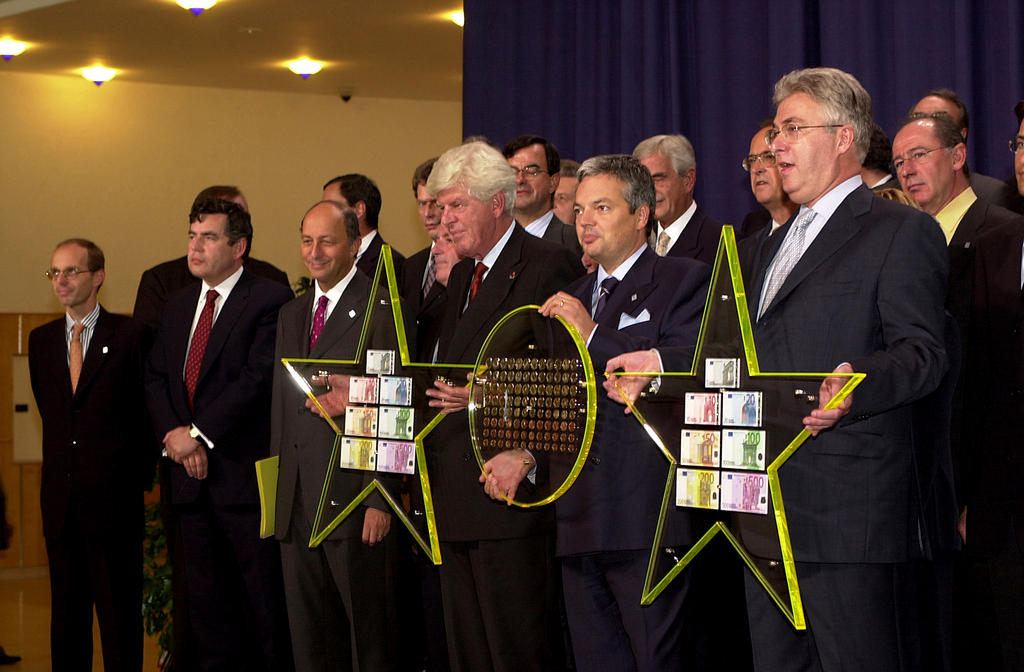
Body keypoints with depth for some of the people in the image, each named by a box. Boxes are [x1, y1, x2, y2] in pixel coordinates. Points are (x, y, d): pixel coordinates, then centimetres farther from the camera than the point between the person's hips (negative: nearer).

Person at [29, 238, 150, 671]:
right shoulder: (41, 340, 11)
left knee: (118, 605, -1)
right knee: (66, 604, 9)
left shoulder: (130, 335, -3)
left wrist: (140, 475, 1)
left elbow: (148, 409, 1)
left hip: (113, 494, -5)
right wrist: (64, 465, 13)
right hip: (60, 495, 5)